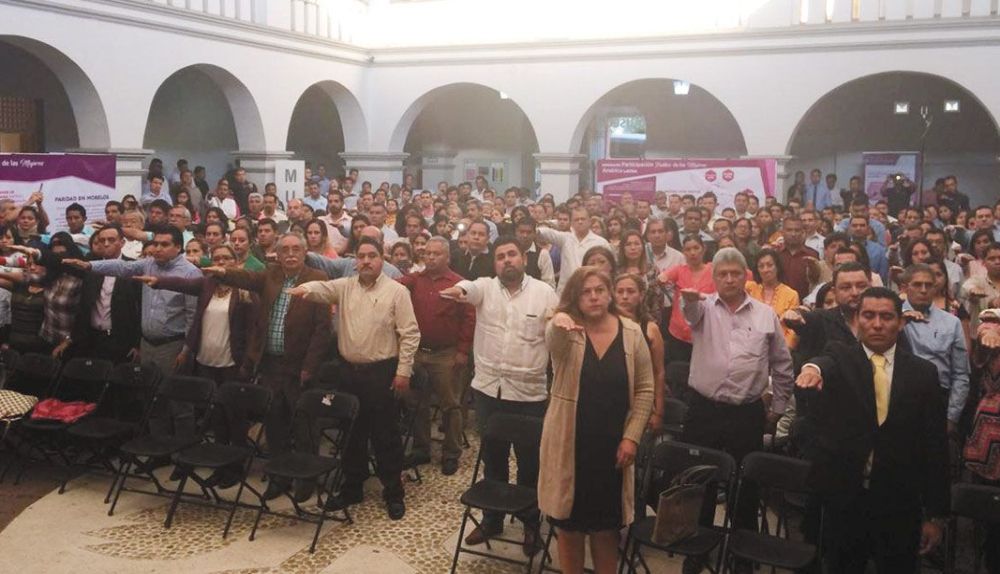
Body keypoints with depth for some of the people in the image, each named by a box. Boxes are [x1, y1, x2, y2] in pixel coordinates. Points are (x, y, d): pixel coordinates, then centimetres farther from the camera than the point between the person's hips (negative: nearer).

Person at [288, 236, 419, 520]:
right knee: (352, 433, 14)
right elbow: (322, 288, -13)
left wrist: (403, 371, -11)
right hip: (349, 370, 4)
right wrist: (306, 288, -37)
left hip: (382, 372, -4)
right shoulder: (344, 286, 6)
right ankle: (352, 488, 29)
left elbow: (410, 334, -7)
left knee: (385, 435, 3)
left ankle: (393, 492, 15)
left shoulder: (397, 291, -5)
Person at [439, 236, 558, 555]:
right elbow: (471, 288, -24)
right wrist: (459, 289, -47)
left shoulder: (544, 293, -1)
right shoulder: (485, 287, 1)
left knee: (529, 461, 9)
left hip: (529, 392, -1)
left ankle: (531, 523, 29)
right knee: (493, 459, 16)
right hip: (488, 388, 2)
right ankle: (492, 519, 33)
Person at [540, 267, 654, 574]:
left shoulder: (632, 333, -2)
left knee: (607, 526, 13)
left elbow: (645, 389, 2)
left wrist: (632, 436, -6)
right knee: (569, 525, 11)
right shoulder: (566, 331, -7)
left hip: (612, 444, 1)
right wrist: (558, 322, -56)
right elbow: (553, 339, -32)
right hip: (570, 443, -1)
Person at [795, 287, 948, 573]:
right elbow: (827, 364, -26)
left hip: (900, 503, 1)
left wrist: (935, 514, 0)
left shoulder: (923, 372, 1)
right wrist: (814, 368, -52)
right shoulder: (839, 357, -1)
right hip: (843, 496, 0)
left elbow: (935, 446, 1)